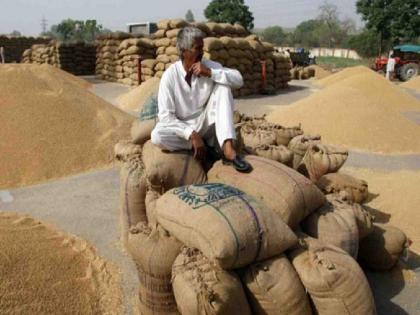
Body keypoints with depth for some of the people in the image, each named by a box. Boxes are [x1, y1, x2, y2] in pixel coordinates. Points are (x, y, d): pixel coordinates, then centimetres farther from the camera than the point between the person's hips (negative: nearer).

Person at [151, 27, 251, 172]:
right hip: (183, 128, -2)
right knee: (157, 136, -32)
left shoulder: (209, 66, -7)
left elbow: (239, 80, -17)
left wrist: (210, 73, -27)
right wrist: (192, 134, -28)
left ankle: (227, 148, -30)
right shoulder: (170, 75, -16)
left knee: (223, 86, -20)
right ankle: (206, 146, -13)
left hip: (206, 124, 2)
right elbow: (165, 116, -20)